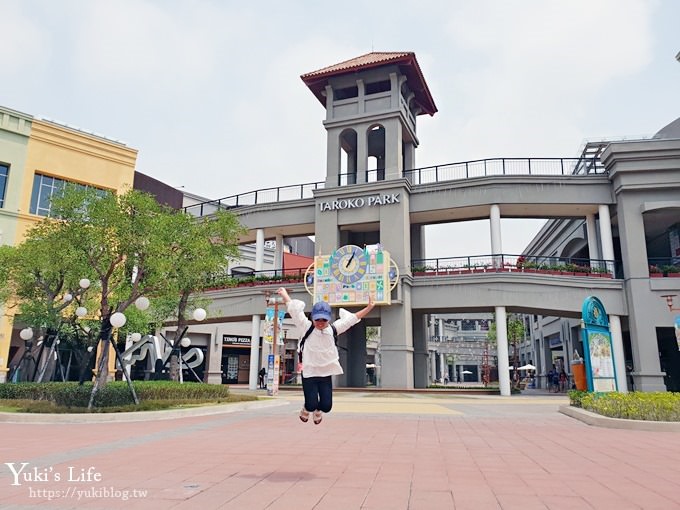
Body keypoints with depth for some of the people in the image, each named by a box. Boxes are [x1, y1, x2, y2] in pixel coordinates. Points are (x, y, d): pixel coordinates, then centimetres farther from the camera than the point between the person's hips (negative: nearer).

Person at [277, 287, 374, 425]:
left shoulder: (333, 330, 0)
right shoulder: (306, 327, -7)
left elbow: (352, 318, 4)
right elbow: (294, 309, -5)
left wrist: (368, 308, 2)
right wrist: (284, 294, -2)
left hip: (326, 374, 3)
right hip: (309, 373, -2)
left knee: (326, 406, 1)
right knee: (311, 405, -5)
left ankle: (318, 411, 40)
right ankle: (306, 409, 35)